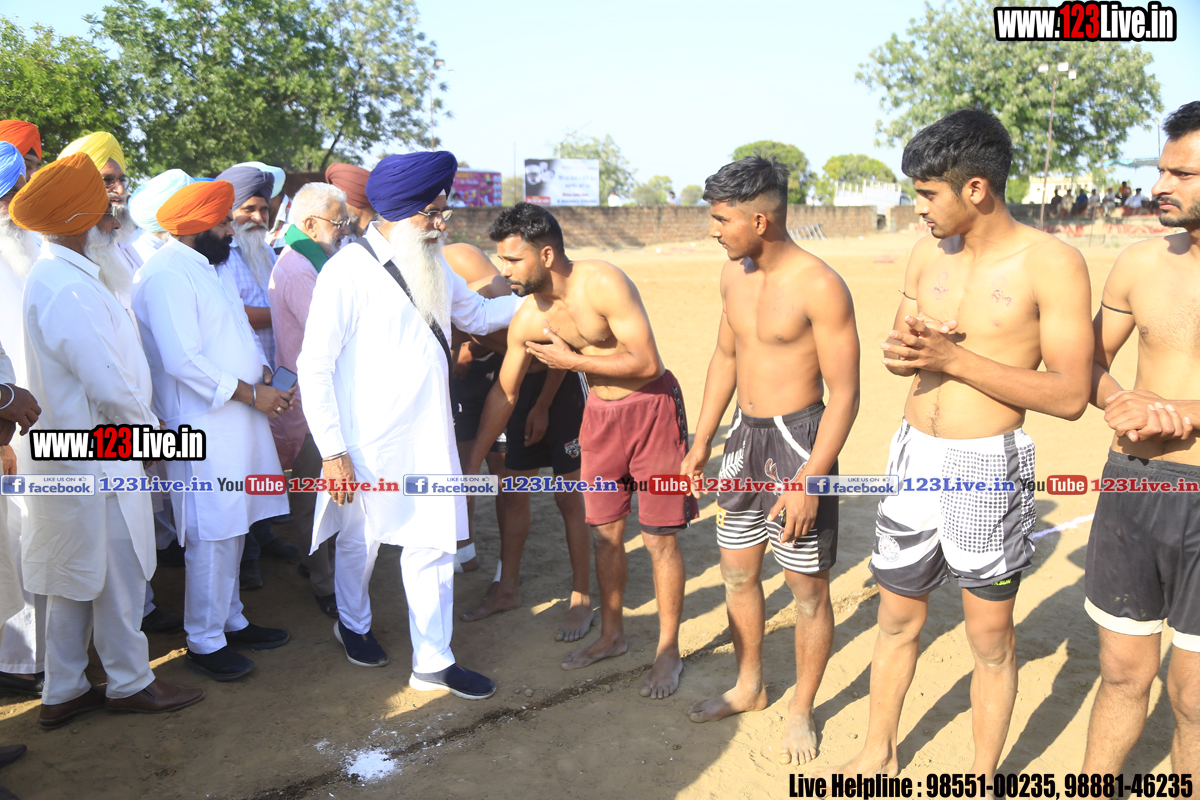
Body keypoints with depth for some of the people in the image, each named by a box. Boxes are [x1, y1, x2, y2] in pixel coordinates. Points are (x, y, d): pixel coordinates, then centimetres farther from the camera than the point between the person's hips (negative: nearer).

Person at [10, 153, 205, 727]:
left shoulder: (54, 276, 9)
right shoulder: (69, 291, -24)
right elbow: (111, 389, -23)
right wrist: (149, 432, -10)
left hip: (72, 456, 10)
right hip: (98, 460, -10)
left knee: (73, 581, 19)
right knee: (117, 577, 7)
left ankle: (61, 692, 31)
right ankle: (130, 683, 24)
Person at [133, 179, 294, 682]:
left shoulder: (203, 267, 17)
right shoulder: (165, 275, -15)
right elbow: (183, 361, -22)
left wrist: (264, 375, 4)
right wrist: (251, 394, -16)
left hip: (236, 420, 10)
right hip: (203, 428, -10)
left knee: (233, 530, 17)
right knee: (212, 537, -2)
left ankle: (230, 621, 30)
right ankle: (203, 643, 12)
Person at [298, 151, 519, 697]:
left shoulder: (432, 267, 8)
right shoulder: (349, 270, -14)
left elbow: (477, 313, 24)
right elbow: (315, 366, -14)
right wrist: (332, 450, -16)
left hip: (428, 436, 6)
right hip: (368, 443, -5)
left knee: (434, 545, 7)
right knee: (360, 540, 16)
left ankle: (433, 663, 21)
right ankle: (353, 623, 45)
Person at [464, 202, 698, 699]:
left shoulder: (603, 284, -24)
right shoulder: (528, 319, -5)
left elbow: (647, 363, -26)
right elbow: (504, 392, 6)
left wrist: (573, 361, -18)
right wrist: (472, 464, 9)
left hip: (652, 408, -6)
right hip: (600, 414, 6)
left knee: (659, 539, 1)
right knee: (605, 532, 13)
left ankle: (668, 652, 18)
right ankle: (611, 634, 33)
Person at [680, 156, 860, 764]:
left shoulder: (819, 287, -18)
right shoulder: (733, 275, 4)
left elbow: (845, 394, -17)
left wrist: (808, 480, -21)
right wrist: (701, 444, 15)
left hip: (798, 439, -7)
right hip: (745, 437, 7)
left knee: (807, 585, 6)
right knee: (737, 571, 17)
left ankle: (801, 710, 28)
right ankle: (749, 687, 38)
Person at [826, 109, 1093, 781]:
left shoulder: (1051, 263, -12)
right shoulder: (930, 253, 5)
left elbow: (1070, 396, -16)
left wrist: (952, 357, -21)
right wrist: (901, 351, -9)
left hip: (990, 467, -5)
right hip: (915, 455, 5)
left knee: (990, 638, 11)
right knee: (898, 620, 17)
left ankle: (984, 778, 33)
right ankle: (879, 752, 37)